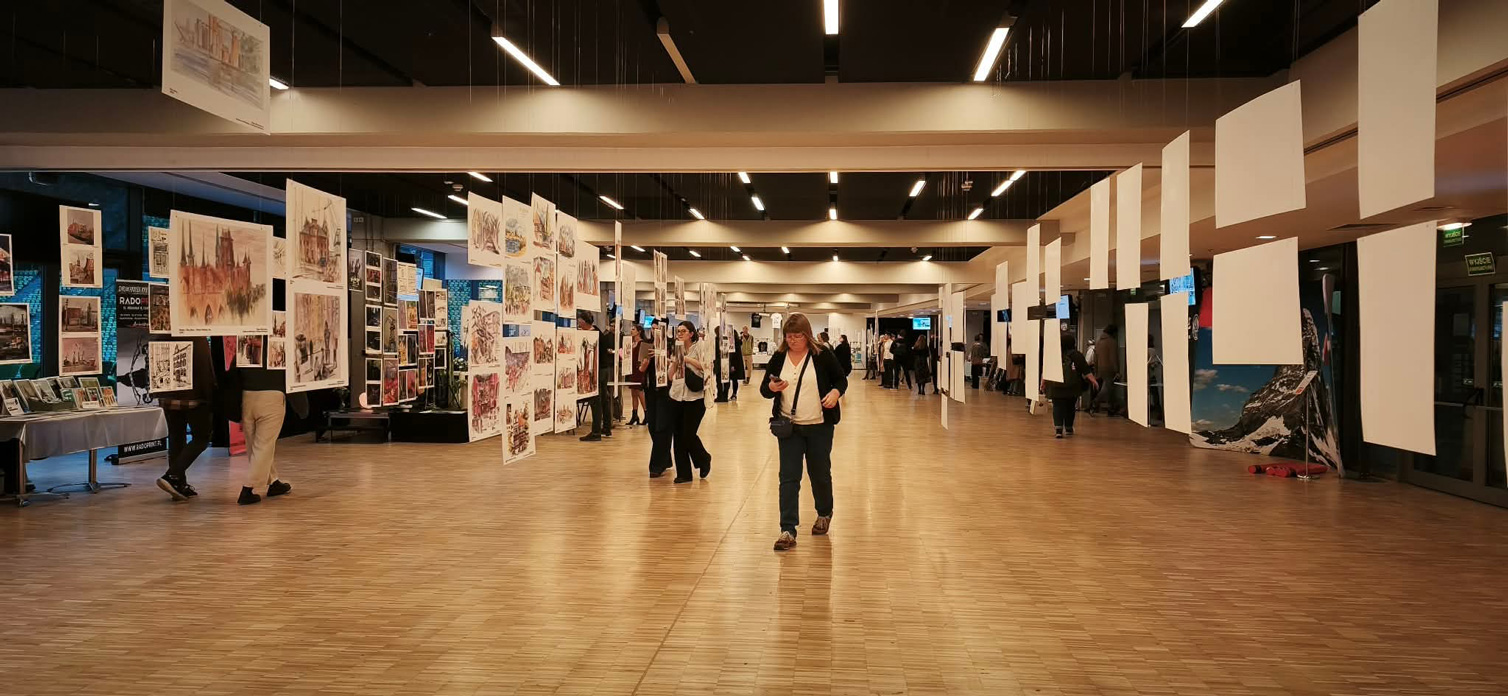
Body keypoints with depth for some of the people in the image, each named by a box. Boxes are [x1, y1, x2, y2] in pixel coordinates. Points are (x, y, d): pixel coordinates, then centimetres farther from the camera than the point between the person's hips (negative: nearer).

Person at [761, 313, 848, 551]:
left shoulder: (822, 355, -5)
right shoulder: (779, 357, 2)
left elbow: (841, 379, 2)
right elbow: (764, 389, 5)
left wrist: (835, 392, -20)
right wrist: (772, 387, -19)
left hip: (819, 426, -1)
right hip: (789, 427, 2)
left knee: (820, 474, 13)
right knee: (788, 477, -4)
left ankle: (824, 514, 40)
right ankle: (788, 531, -4)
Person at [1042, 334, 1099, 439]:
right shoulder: (1077, 355, 2)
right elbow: (1086, 371, -1)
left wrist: (1043, 383, 17)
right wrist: (1093, 380, 4)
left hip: (1056, 386, 0)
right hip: (1072, 387, 0)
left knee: (1057, 406, -3)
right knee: (1070, 406, 14)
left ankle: (1058, 428, -21)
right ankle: (1068, 428, 26)